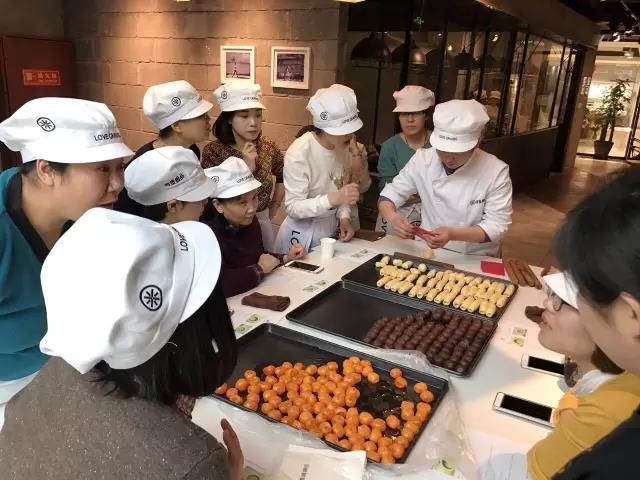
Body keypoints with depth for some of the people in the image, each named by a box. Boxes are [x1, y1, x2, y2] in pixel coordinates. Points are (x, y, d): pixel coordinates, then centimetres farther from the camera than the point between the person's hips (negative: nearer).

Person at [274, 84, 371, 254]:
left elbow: (342, 190, 5)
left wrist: (344, 217, -12)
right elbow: (293, 207, -24)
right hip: (303, 236, -6)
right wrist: (333, 199, -35)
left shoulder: (344, 146, -6)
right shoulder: (298, 153, -24)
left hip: (332, 232, 6)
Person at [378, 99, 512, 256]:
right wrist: (393, 217, -23)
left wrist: (452, 234, -28)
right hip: (426, 253, 2)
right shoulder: (422, 159, -6)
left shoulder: (496, 171, -12)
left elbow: (496, 226, -13)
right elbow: (389, 196, -1)